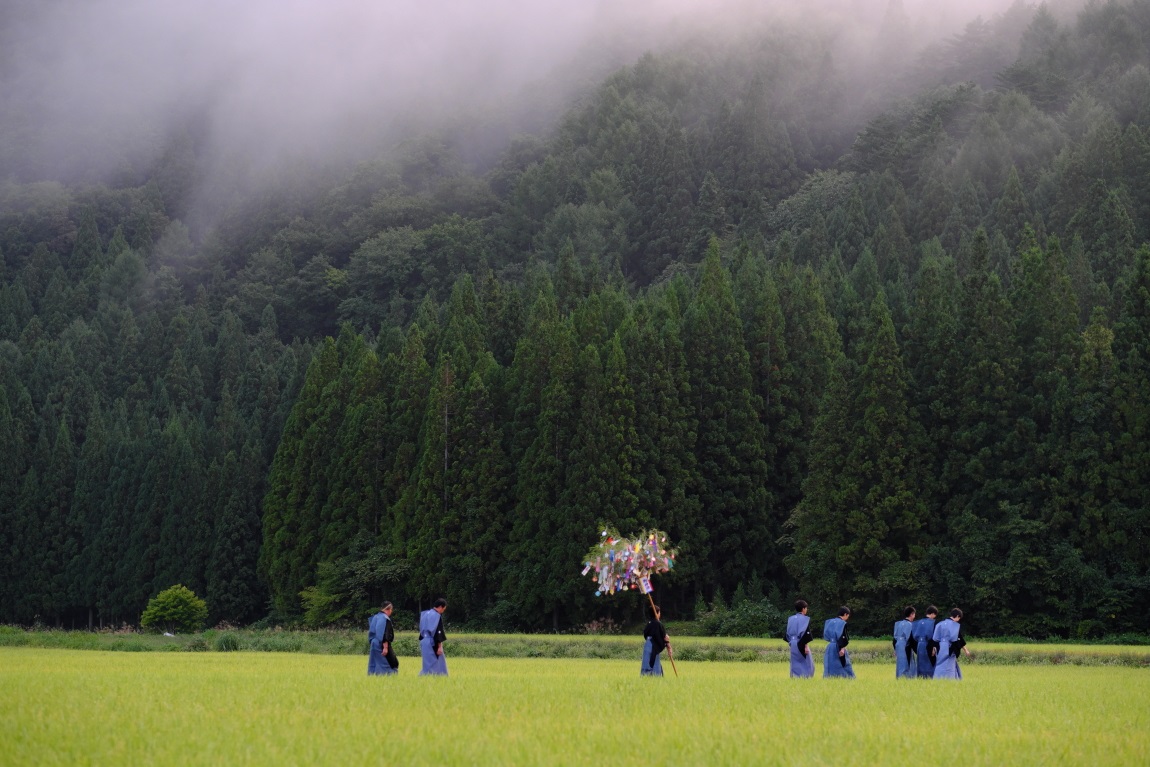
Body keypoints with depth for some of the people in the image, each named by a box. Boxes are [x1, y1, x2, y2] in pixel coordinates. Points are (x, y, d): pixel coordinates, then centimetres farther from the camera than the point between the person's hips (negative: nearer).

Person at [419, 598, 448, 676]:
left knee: (428, 663, 13)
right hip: (432, 643, -8)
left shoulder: (425, 614, 13)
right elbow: (438, 632, -17)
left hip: (423, 642, 8)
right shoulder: (437, 616, -13)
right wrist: (440, 646, -16)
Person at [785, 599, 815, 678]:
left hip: (793, 644, 6)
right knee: (807, 664, 3)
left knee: (795, 665, 11)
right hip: (802, 644, -6)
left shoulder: (790, 619, 9)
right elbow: (806, 633, -15)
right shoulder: (805, 619, -10)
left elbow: (787, 633, 14)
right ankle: (805, 677, -6)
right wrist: (806, 645, -14)